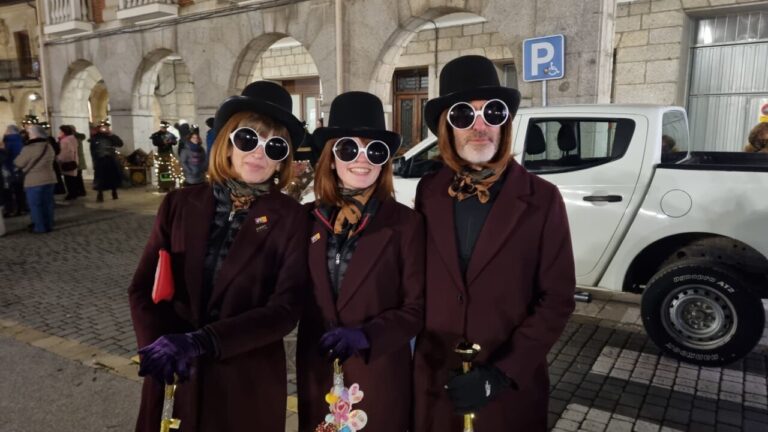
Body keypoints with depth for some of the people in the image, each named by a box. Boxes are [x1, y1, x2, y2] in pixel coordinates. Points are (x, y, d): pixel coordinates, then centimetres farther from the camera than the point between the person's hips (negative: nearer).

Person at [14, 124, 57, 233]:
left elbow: (18, 163, -7)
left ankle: (39, 227, 6)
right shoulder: (49, 147, 5)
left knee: (35, 205, 3)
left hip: (34, 180, -6)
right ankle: (49, 225, 18)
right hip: (49, 178, 7)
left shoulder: (29, 148, -16)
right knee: (48, 203, 12)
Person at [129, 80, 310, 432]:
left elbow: (285, 309, -14)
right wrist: (163, 343, -17)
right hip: (174, 379, 3)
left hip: (248, 385, -2)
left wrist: (201, 342, -21)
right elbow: (143, 288, 0)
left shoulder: (291, 218, -8)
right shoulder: (180, 203, 0)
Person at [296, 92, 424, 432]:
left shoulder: (405, 222, -9)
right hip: (317, 375, 3)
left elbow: (417, 307, -8)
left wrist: (366, 335, -22)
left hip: (379, 377, -3)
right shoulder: (310, 219, 1)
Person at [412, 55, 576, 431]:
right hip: (434, 382, 2)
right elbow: (417, 281, 4)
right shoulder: (429, 192, -2)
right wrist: (425, 360, -2)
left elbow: (557, 299, -9)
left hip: (510, 390, -2)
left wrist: (501, 374, -15)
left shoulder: (541, 199, -8)